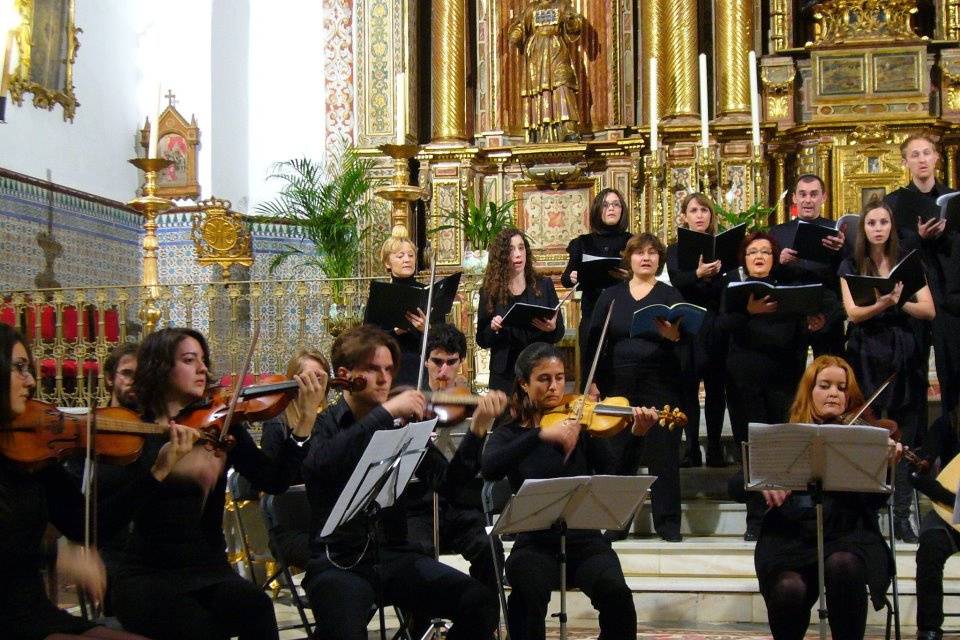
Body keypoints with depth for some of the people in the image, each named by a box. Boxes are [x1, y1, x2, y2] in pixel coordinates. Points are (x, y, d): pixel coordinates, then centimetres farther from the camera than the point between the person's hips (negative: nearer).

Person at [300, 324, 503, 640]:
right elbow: (321, 462, -27)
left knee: (481, 603, -15)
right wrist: (385, 411, -28)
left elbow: (444, 481, -2)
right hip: (338, 563, -4)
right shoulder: (322, 425, -2)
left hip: (397, 556, 4)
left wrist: (476, 432, -17)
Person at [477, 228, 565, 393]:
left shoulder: (544, 285, 3)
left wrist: (552, 328, -15)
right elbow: (482, 341, 5)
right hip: (505, 374, -1)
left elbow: (559, 333, 5)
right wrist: (492, 328, -15)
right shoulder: (489, 291, 1)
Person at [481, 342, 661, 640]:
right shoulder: (509, 433, 5)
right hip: (535, 544, 0)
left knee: (615, 592, -29)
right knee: (528, 593, -33)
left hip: (585, 540, 1)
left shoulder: (584, 425, 6)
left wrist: (636, 435, -26)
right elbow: (490, 469, -18)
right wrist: (540, 435, -29)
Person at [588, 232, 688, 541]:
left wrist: (674, 335, -29)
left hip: (662, 385, -2)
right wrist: (593, 381, -1)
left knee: (664, 454, 0)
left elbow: (686, 334, -6)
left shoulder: (670, 295, 5)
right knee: (619, 453, 4)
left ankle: (667, 522, 7)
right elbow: (595, 340, 8)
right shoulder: (611, 296, 11)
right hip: (619, 385, 2)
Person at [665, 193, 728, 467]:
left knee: (715, 387, 3)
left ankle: (715, 449, 9)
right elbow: (677, 280, -12)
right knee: (688, 386, 0)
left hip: (715, 326, 0)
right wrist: (698, 274, -31)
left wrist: (711, 275, -23)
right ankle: (691, 449, 4)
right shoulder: (675, 250, 6)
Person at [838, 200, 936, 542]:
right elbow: (853, 312, -8)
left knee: (904, 439, 0)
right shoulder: (851, 266, 5)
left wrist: (899, 302, -19)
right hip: (867, 356, -1)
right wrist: (881, 303, -27)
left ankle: (902, 516, 4)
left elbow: (929, 310, -1)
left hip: (904, 356, 1)